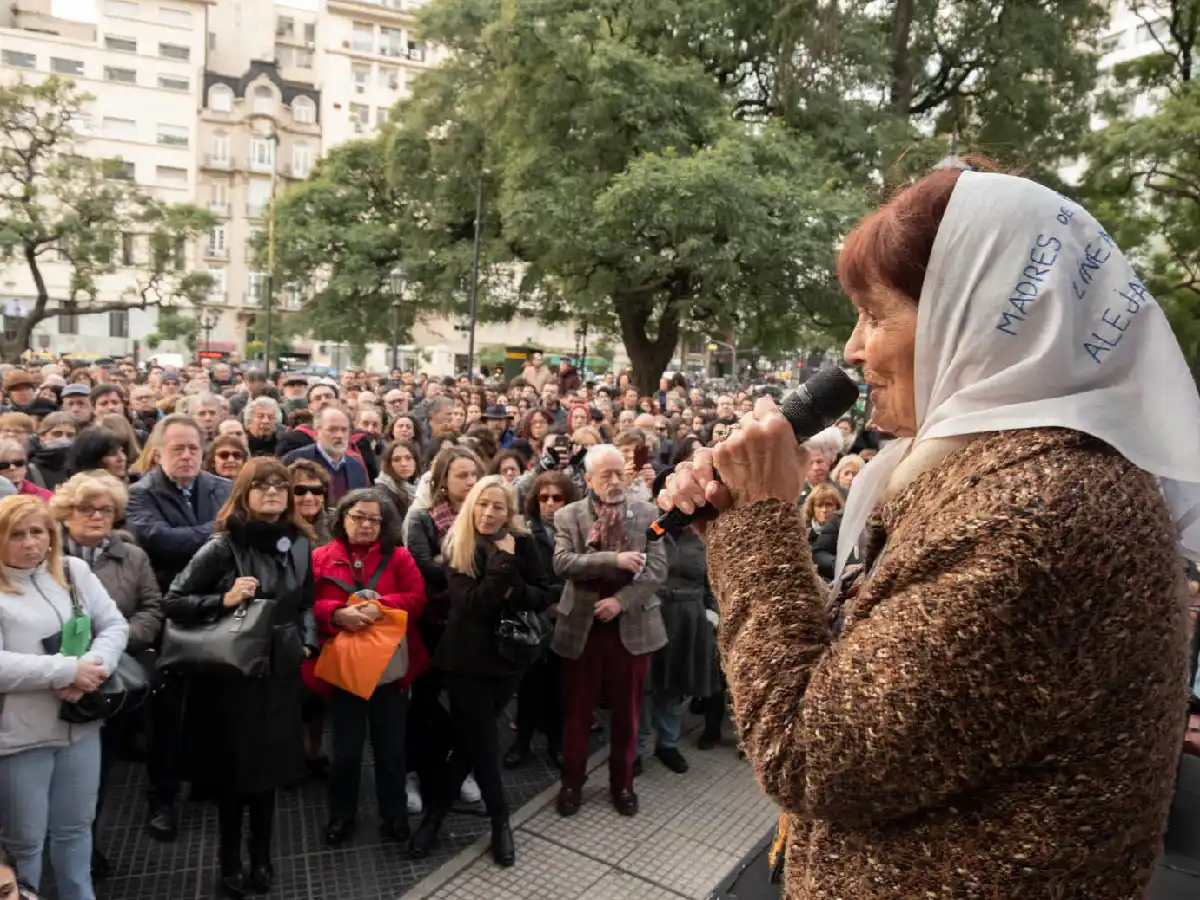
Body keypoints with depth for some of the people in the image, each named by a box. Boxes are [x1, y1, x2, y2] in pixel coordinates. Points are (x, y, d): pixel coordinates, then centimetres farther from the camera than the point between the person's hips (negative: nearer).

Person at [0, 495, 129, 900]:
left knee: (75, 827, 20)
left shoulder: (75, 571, 3)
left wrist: (92, 669, -17)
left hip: (81, 724, 4)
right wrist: (69, 670, -21)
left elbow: (116, 625, 1)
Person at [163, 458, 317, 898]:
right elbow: (172, 602, -10)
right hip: (231, 670, -4)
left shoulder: (299, 543, 3)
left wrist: (307, 641, 3)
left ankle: (261, 857, 32)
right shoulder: (223, 546, -13)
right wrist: (224, 600, -23)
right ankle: (230, 861, 29)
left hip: (279, 669, 4)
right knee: (234, 769, 9)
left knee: (270, 765, 14)